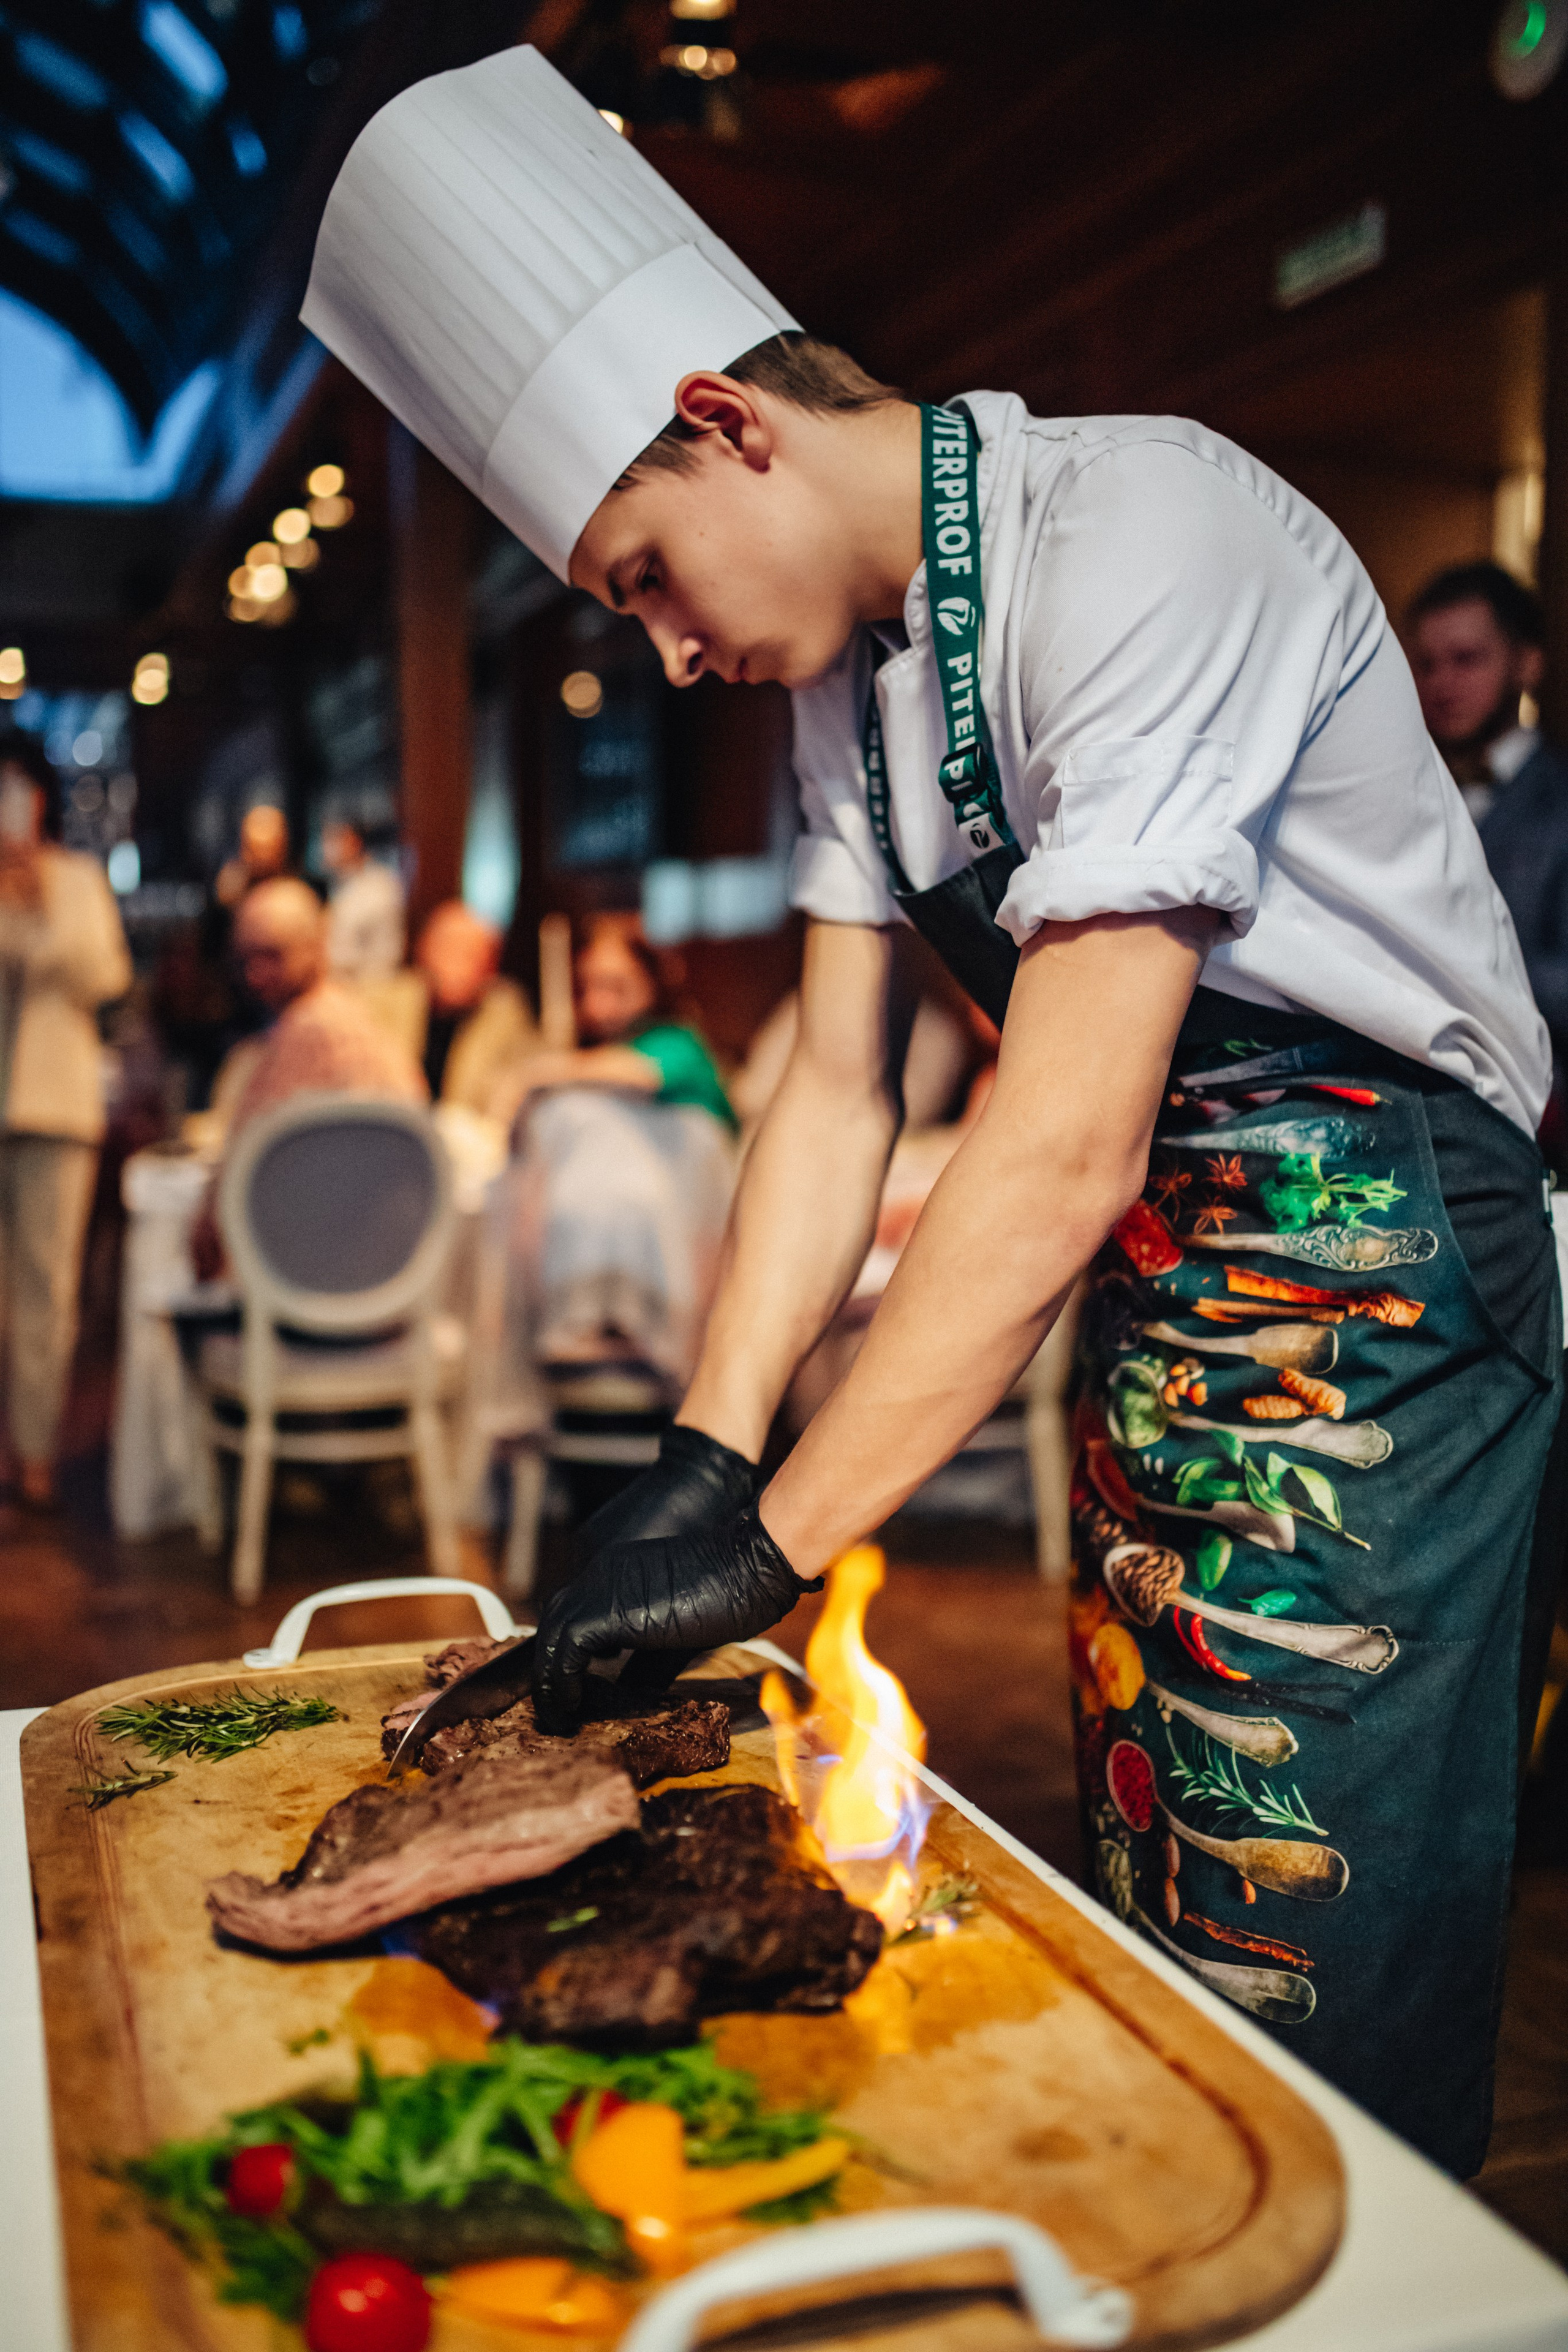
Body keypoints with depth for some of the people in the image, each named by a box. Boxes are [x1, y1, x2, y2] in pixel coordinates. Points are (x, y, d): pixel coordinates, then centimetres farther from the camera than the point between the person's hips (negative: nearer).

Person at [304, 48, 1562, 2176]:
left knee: (1317, 2021, -1)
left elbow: (1068, 1140, -27)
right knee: (1153, 1941, 17)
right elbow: (840, 1085, 4)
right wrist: (704, 1462, -6)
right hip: (1155, 1301, 8)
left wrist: (778, 1541, -23)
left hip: (1378, 1295, -8)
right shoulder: (850, 664, 6)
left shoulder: (1140, 538, -21)